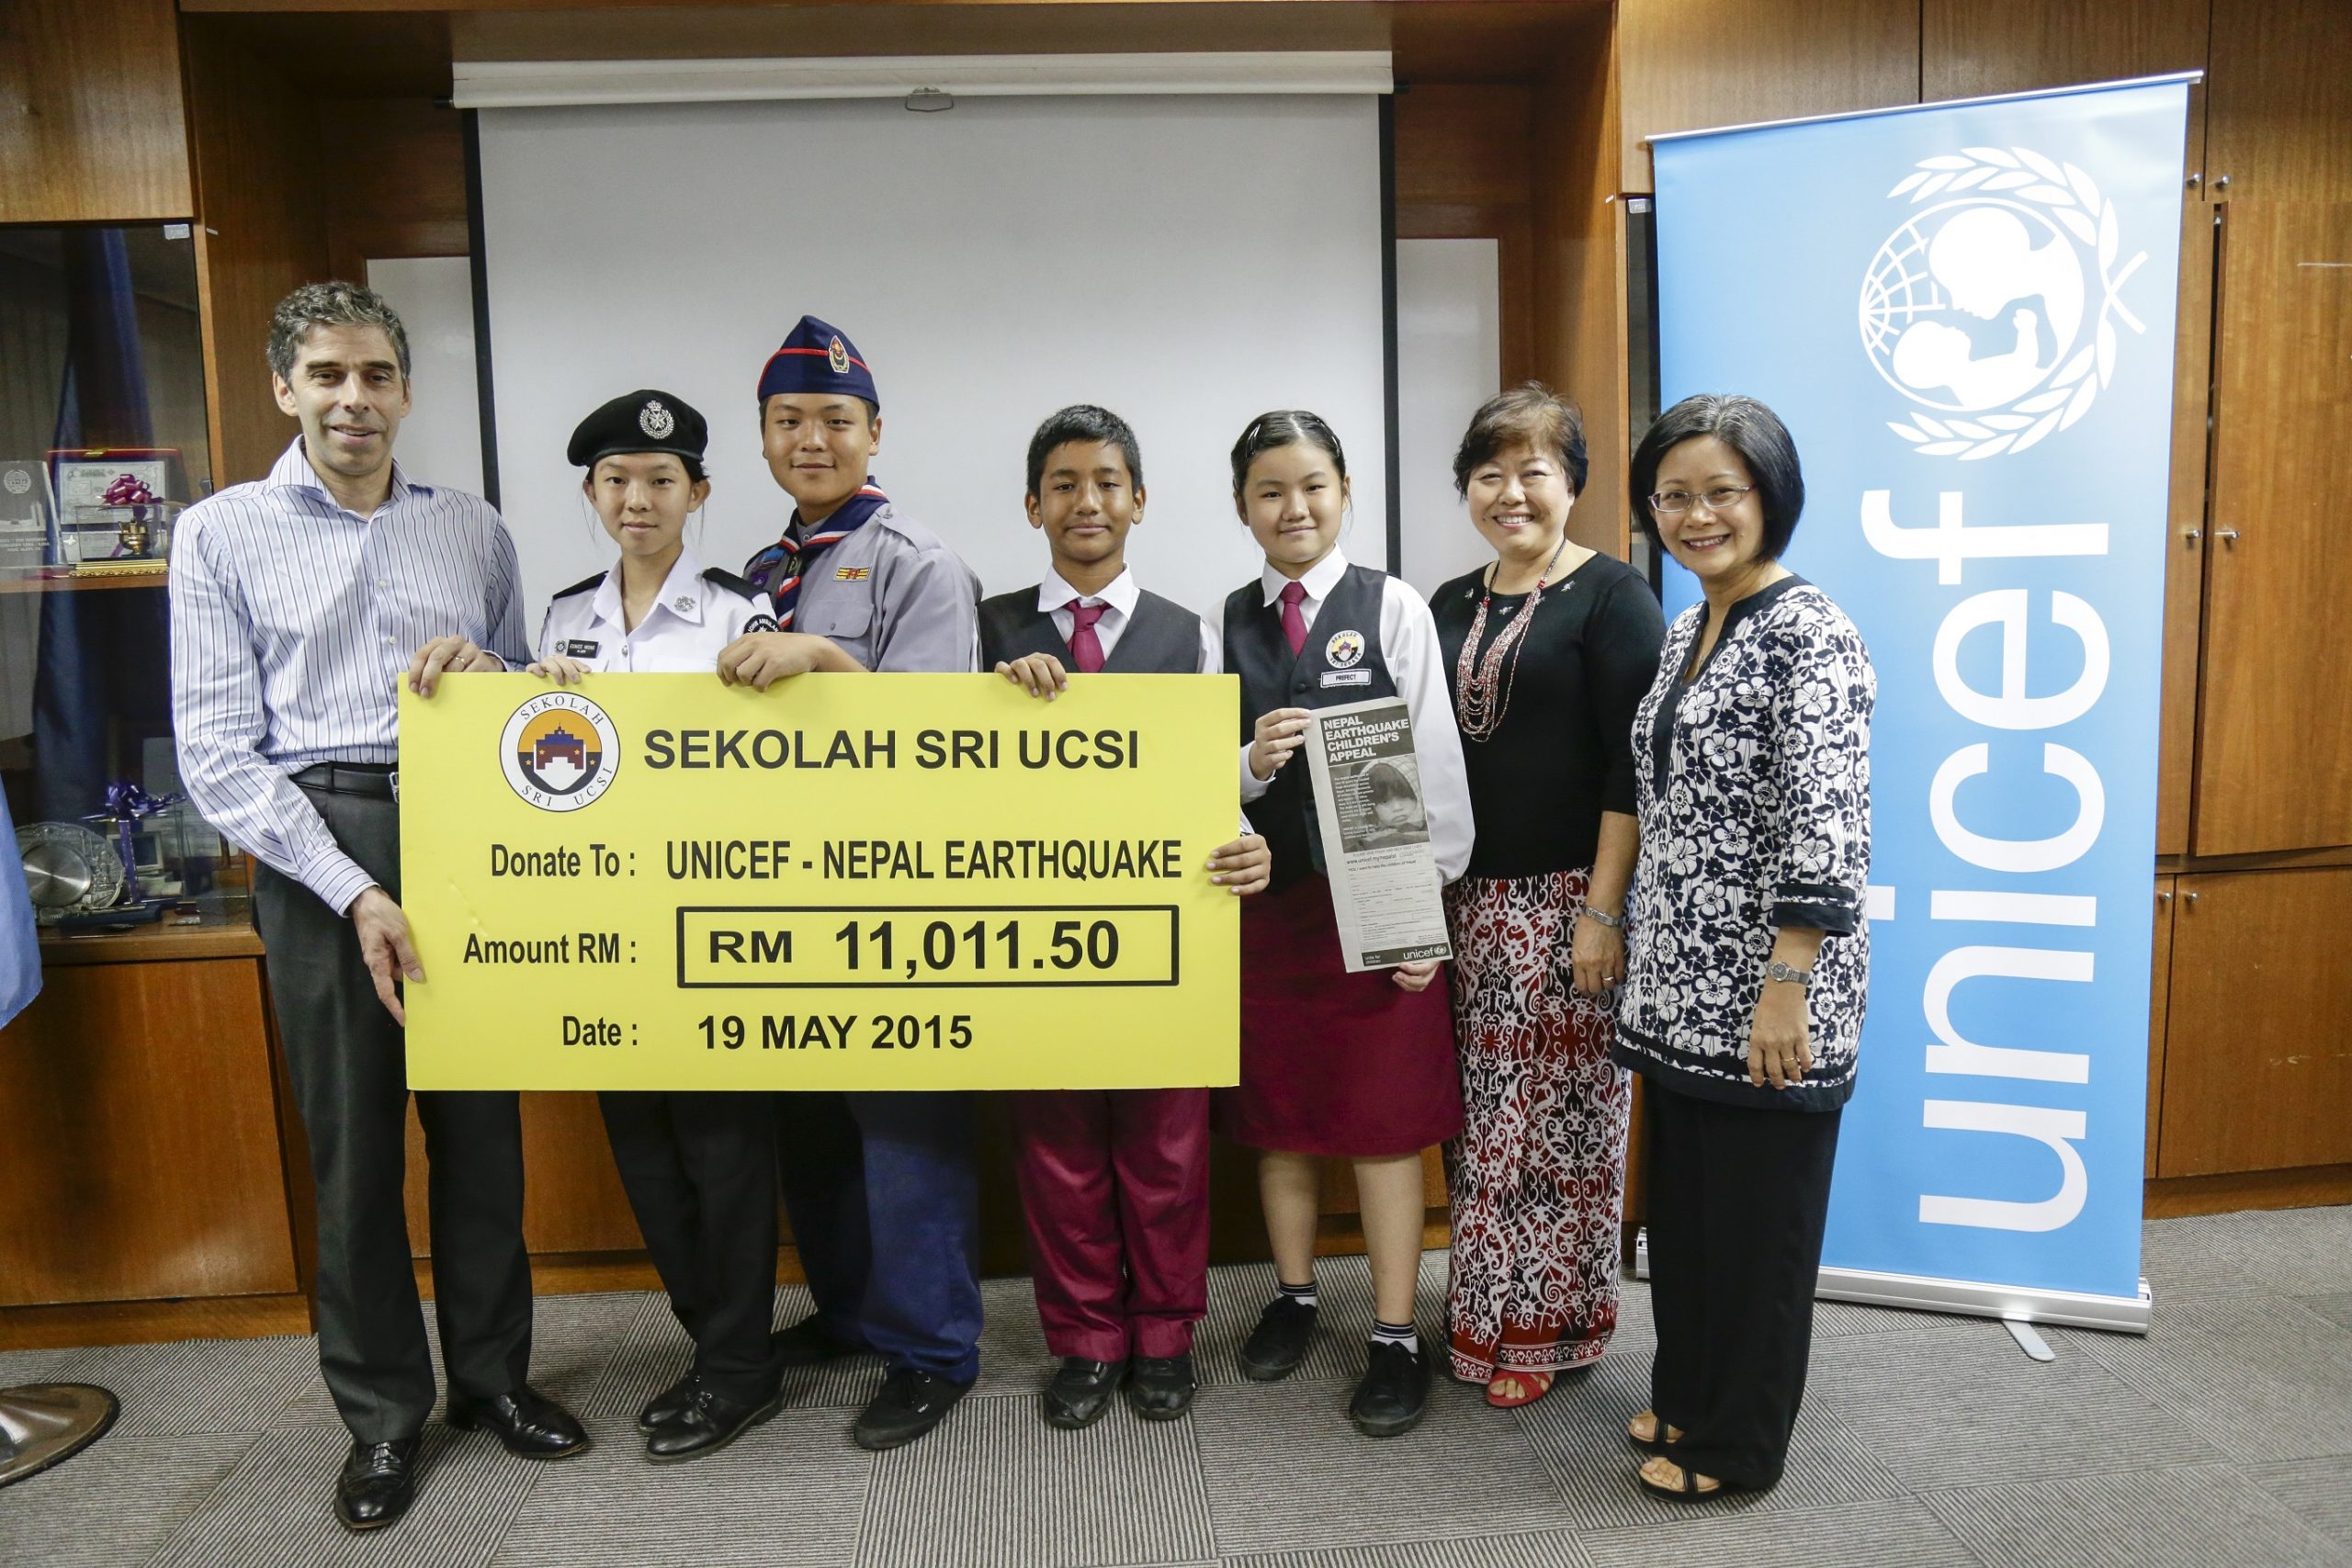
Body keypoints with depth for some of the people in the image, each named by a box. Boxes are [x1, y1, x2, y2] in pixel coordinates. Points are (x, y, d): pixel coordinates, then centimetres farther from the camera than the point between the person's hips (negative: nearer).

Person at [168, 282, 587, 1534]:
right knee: (352, 1139, 6)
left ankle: (492, 1372, 26)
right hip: (318, 852, -2)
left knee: (482, 1123, 8)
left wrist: (487, 668, -7)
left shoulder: (473, 530, 12)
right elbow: (217, 751, -4)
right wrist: (355, 891, -13)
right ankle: (382, 1410, 22)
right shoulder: (222, 534, 3)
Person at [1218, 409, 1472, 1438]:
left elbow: (1433, 760, -6)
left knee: (1385, 1120, 4)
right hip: (1265, 893, 3)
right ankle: (1294, 1295, 35)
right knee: (1278, 1110, 14)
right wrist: (1252, 764, -18)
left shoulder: (1393, 608, -2)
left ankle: (1395, 1339, 18)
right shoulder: (1224, 622, 5)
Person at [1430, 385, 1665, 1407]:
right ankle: (1485, 1313, 27)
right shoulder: (1450, 607, 13)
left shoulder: (1611, 596, -5)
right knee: (1480, 1120, 11)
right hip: (1468, 904, 6)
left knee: (1561, 1120, 3)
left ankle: (1547, 1327, 21)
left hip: (1568, 902, -5)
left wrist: (1603, 911, -16)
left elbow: (1631, 766, -11)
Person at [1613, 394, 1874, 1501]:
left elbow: (1828, 828, -21)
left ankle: (1740, 1443, 26)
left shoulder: (1810, 632, -15)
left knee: (1759, 1220, 8)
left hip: (1765, 992, -8)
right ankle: (1687, 1394, 38)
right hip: (1681, 986, 8)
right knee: (1683, 1202, 19)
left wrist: (1788, 988, -23)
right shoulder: (1682, 630, 11)